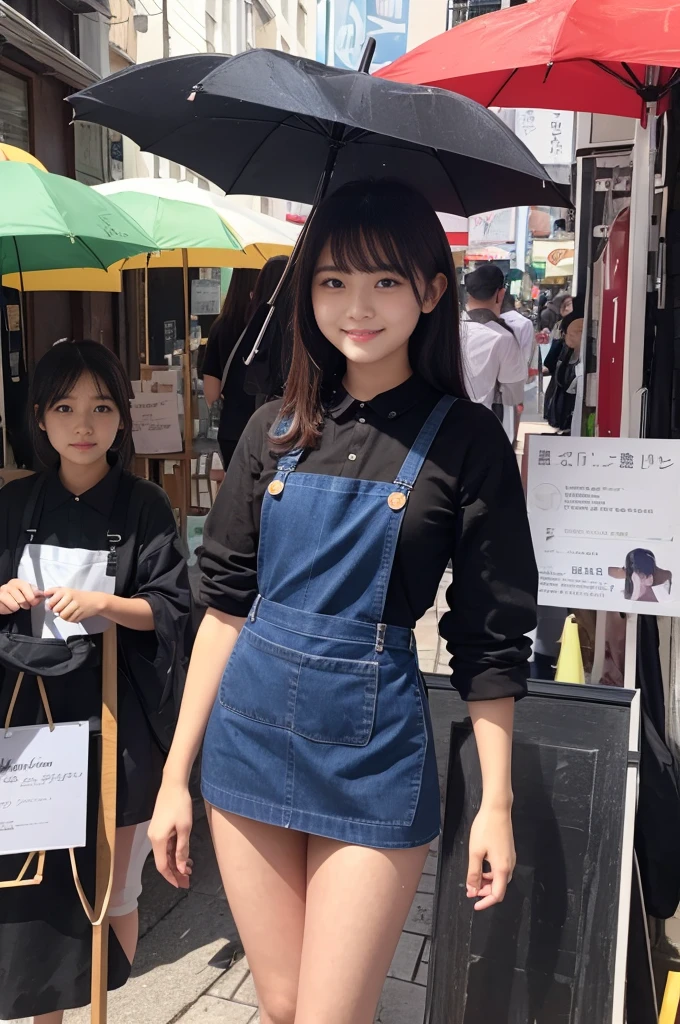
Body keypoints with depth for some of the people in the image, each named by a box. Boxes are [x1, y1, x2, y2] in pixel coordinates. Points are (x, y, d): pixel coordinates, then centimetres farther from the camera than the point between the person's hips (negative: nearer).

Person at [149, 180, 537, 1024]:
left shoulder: (464, 439, -6)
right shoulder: (276, 430, 3)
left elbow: (490, 638, -4)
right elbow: (225, 603, 4)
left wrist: (497, 802, -3)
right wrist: (176, 773, 4)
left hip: (375, 754, -3)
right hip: (250, 737, 4)